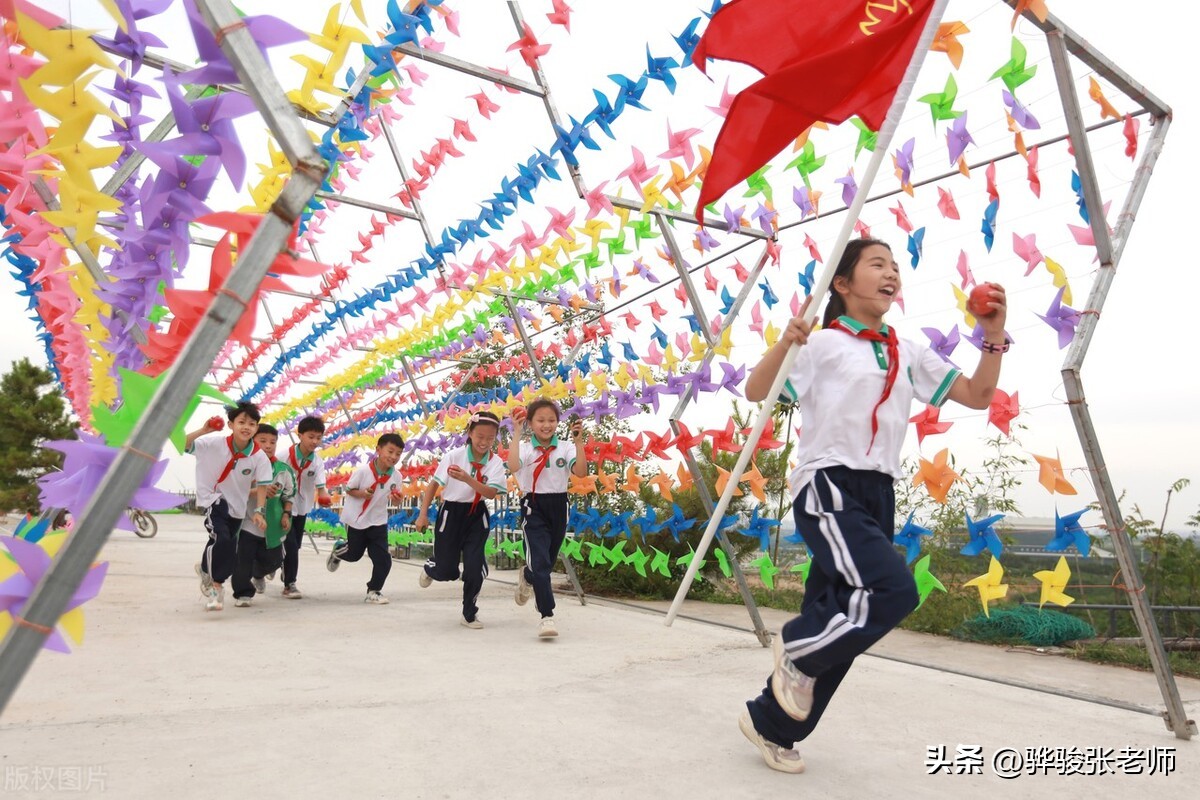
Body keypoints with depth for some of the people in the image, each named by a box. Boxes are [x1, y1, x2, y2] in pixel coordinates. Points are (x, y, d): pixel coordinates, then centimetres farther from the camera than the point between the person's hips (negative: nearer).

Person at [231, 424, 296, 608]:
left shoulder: (283, 469, 1)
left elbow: (289, 495, 11)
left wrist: (286, 514, 0)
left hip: (273, 526, 4)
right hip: (247, 523, -4)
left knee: (273, 560, 15)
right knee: (243, 560, -3)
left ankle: (258, 576, 48)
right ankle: (243, 593, 18)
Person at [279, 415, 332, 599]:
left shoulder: (317, 461, -11)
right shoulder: (285, 455, -18)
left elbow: (320, 485, -20)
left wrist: (324, 496, -43)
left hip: (302, 508, 4)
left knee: (295, 546, 13)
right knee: (291, 546, -10)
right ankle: (290, 584, 1)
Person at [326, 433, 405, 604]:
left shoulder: (396, 476, -12)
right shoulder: (363, 470, -22)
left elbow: (394, 498, 1)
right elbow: (348, 489, -10)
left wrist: (396, 498, -22)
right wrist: (362, 494, -29)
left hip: (378, 521, 2)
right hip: (356, 519, -2)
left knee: (383, 560, -5)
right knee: (354, 554, 18)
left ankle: (374, 591, 14)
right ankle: (338, 549, 53)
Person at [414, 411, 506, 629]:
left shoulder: (496, 463, -9)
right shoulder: (454, 456, -12)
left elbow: (491, 493, -21)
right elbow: (434, 484, -4)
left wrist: (467, 478, -35)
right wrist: (423, 514, -5)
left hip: (477, 516, 1)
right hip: (451, 512, -1)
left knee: (475, 566, -6)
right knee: (447, 571, 5)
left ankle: (470, 614, 16)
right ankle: (429, 568, 44)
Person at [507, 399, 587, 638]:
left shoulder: (565, 448, 0)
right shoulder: (525, 448, -5)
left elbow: (581, 472, -16)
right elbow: (513, 467, -27)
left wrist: (578, 443, -26)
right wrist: (516, 434, -26)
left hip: (558, 507, 3)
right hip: (533, 507, -3)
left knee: (548, 561, 17)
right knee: (540, 562, -12)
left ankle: (527, 576, 52)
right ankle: (547, 616, -7)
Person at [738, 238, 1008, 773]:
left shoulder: (909, 354, 16)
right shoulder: (823, 344, -1)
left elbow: (977, 396, 15)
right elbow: (755, 393, -9)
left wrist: (994, 336, 4)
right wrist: (784, 342, -25)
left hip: (878, 494, 7)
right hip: (828, 486, -6)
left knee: (839, 618, 8)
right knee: (894, 589, -26)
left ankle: (772, 723, 25)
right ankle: (798, 648, 1)